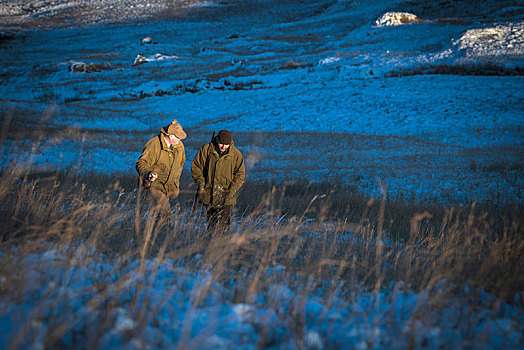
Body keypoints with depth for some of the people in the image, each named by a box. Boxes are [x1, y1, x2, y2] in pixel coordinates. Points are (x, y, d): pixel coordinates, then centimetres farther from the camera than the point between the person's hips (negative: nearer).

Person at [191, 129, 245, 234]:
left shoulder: (236, 155, -5)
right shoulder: (206, 149, -3)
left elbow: (240, 175, 2)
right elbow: (196, 167, 6)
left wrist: (231, 191, -8)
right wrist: (201, 184, -2)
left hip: (225, 197, -2)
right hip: (209, 194, 2)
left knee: (223, 224, -12)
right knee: (211, 221, 12)